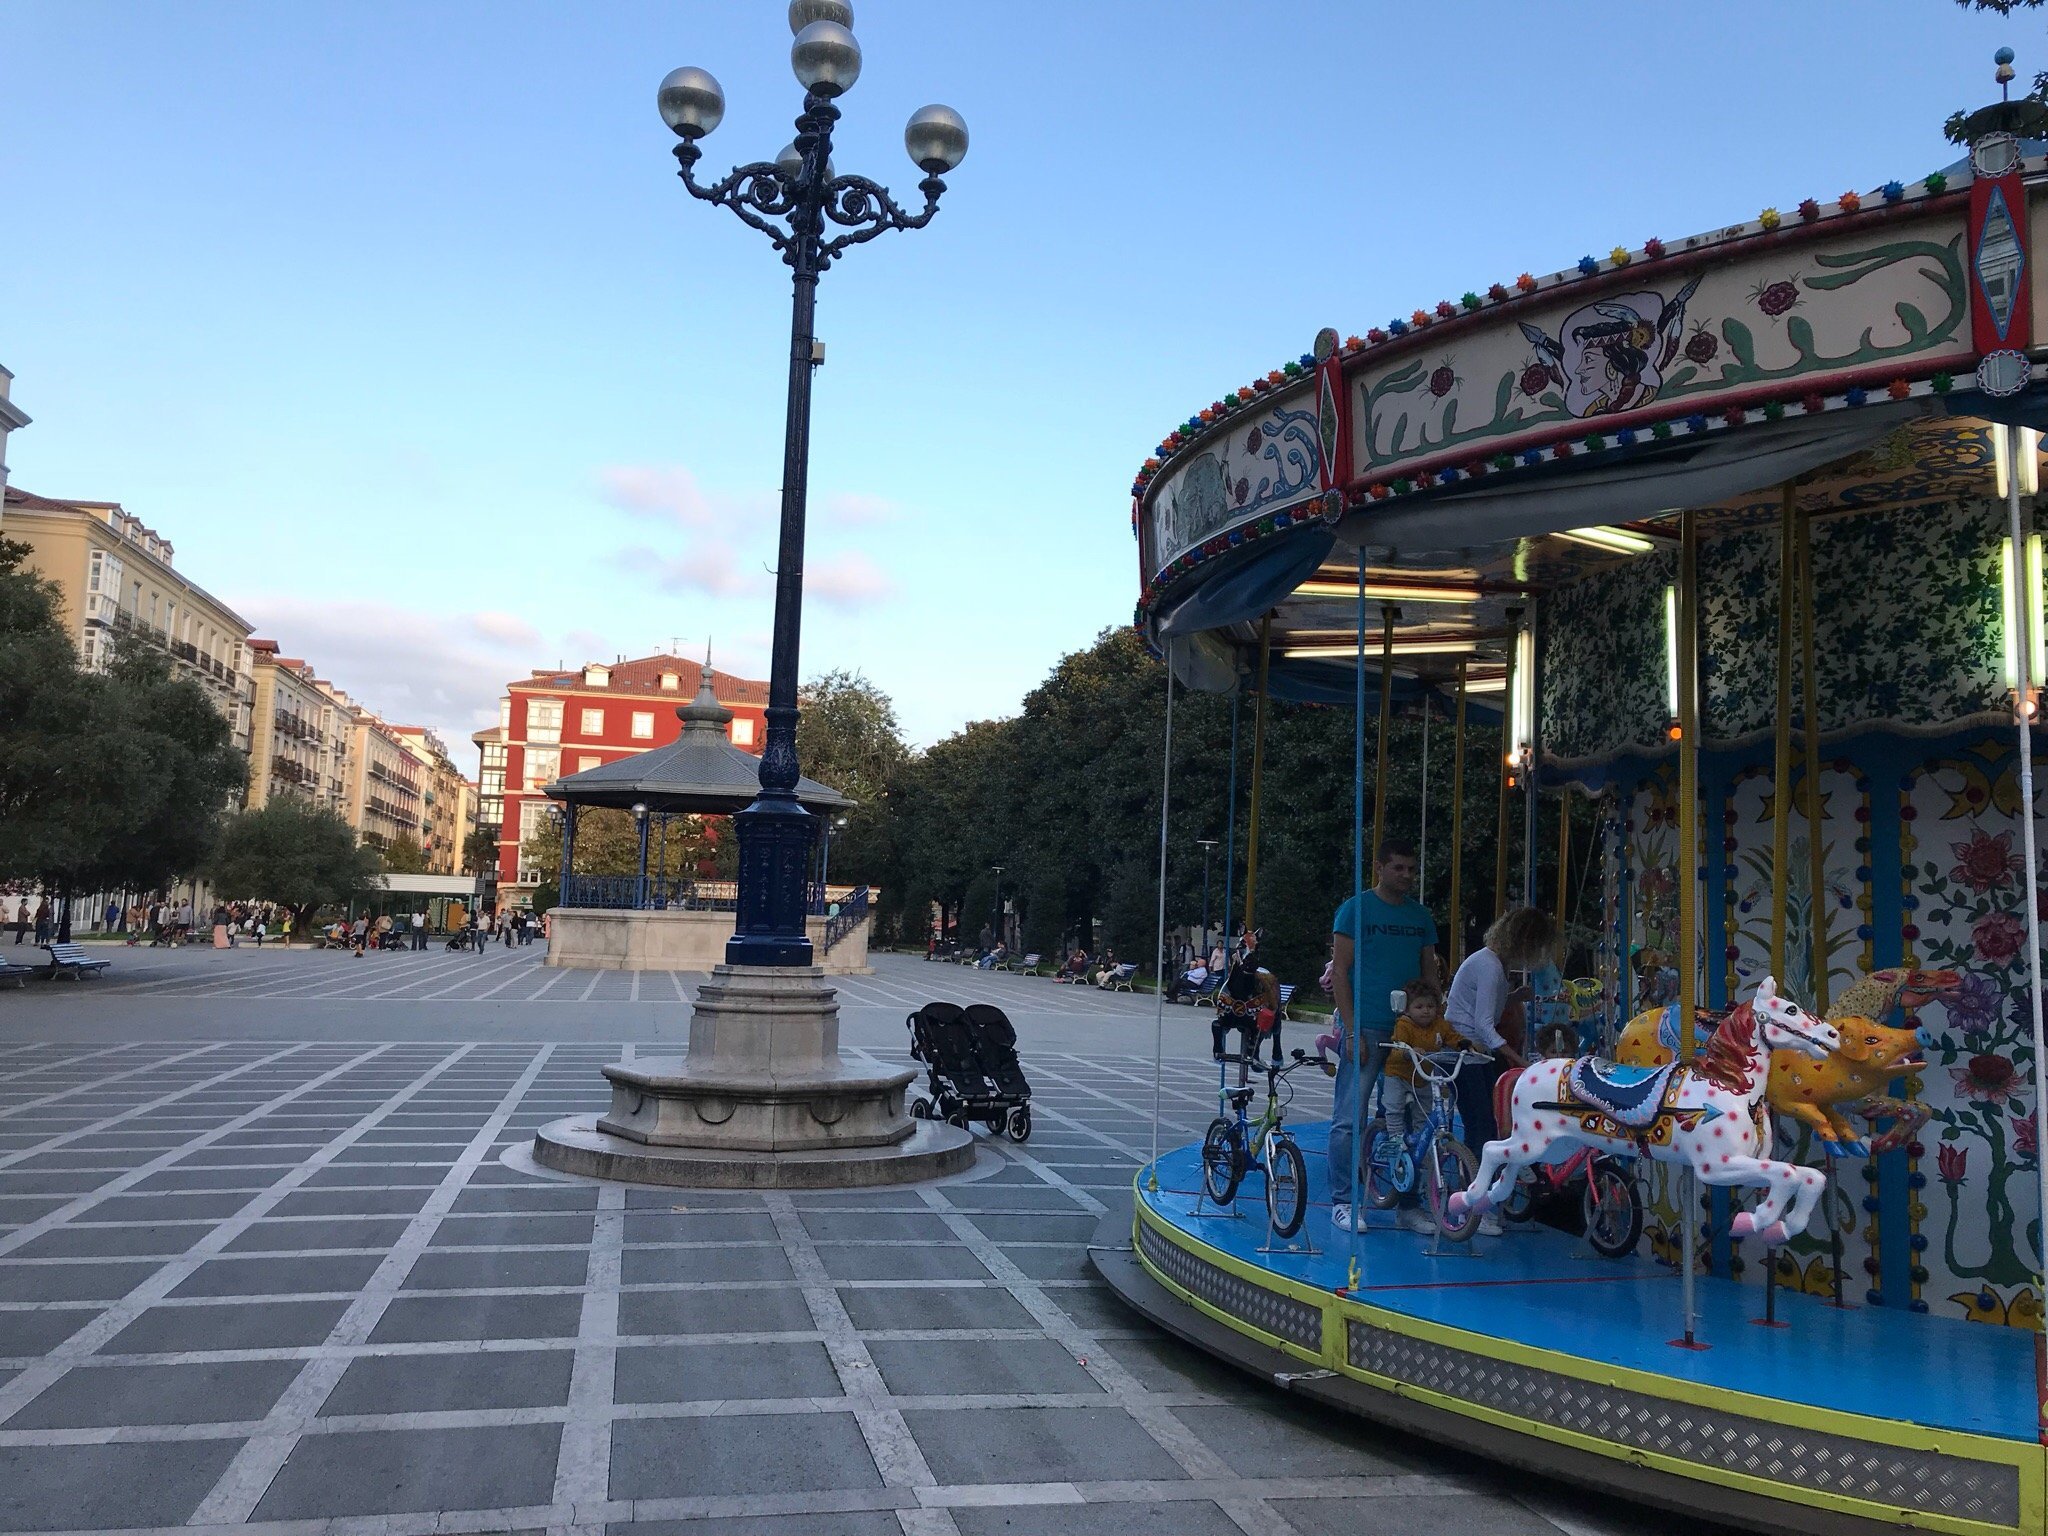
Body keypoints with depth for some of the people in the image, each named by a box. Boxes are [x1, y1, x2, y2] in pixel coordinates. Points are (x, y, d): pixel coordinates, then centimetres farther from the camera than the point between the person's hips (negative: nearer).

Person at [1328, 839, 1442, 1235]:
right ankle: (1342, 1202, 3)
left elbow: (1430, 975, 17)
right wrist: (1351, 1031, -12)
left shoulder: (1421, 916, 14)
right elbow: (1340, 972, -5)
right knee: (1349, 1119, -6)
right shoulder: (1356, 909, -2)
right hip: (1366, 1029, -5)